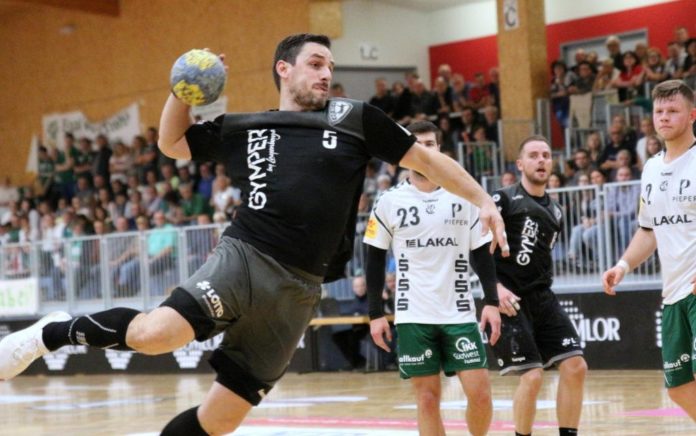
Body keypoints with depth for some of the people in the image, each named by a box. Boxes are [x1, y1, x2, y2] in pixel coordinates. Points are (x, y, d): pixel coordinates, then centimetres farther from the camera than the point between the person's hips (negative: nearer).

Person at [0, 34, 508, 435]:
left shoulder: (355, 118, 10)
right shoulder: (242, 127, 14)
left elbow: (425, 158, 14)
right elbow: (172, 143, 26)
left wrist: (483, 200, 7)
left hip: (298, 288, 1)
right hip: (244, 257, -1)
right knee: (153, 334, -29)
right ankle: (52, 333, -4)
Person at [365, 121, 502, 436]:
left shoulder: (463, 197, 4)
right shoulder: (389, 202, 1)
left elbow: (482, 253, 9)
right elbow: (375, 260, 7)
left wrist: (492, 301, -1)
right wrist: (375, 313, 2)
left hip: (459, 312, 1)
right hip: (413, 316, -1)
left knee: (480, 393, -6)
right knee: (428, 399, -1)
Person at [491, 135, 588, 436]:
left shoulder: (555, 211, 16)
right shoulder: (504, 200, -5)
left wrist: (542, 289, 17)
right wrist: (495, 287, -18)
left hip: (543, 298, 7)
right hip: (510, 300, -7)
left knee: (575, 366, -3)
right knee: (532, 376, -13)